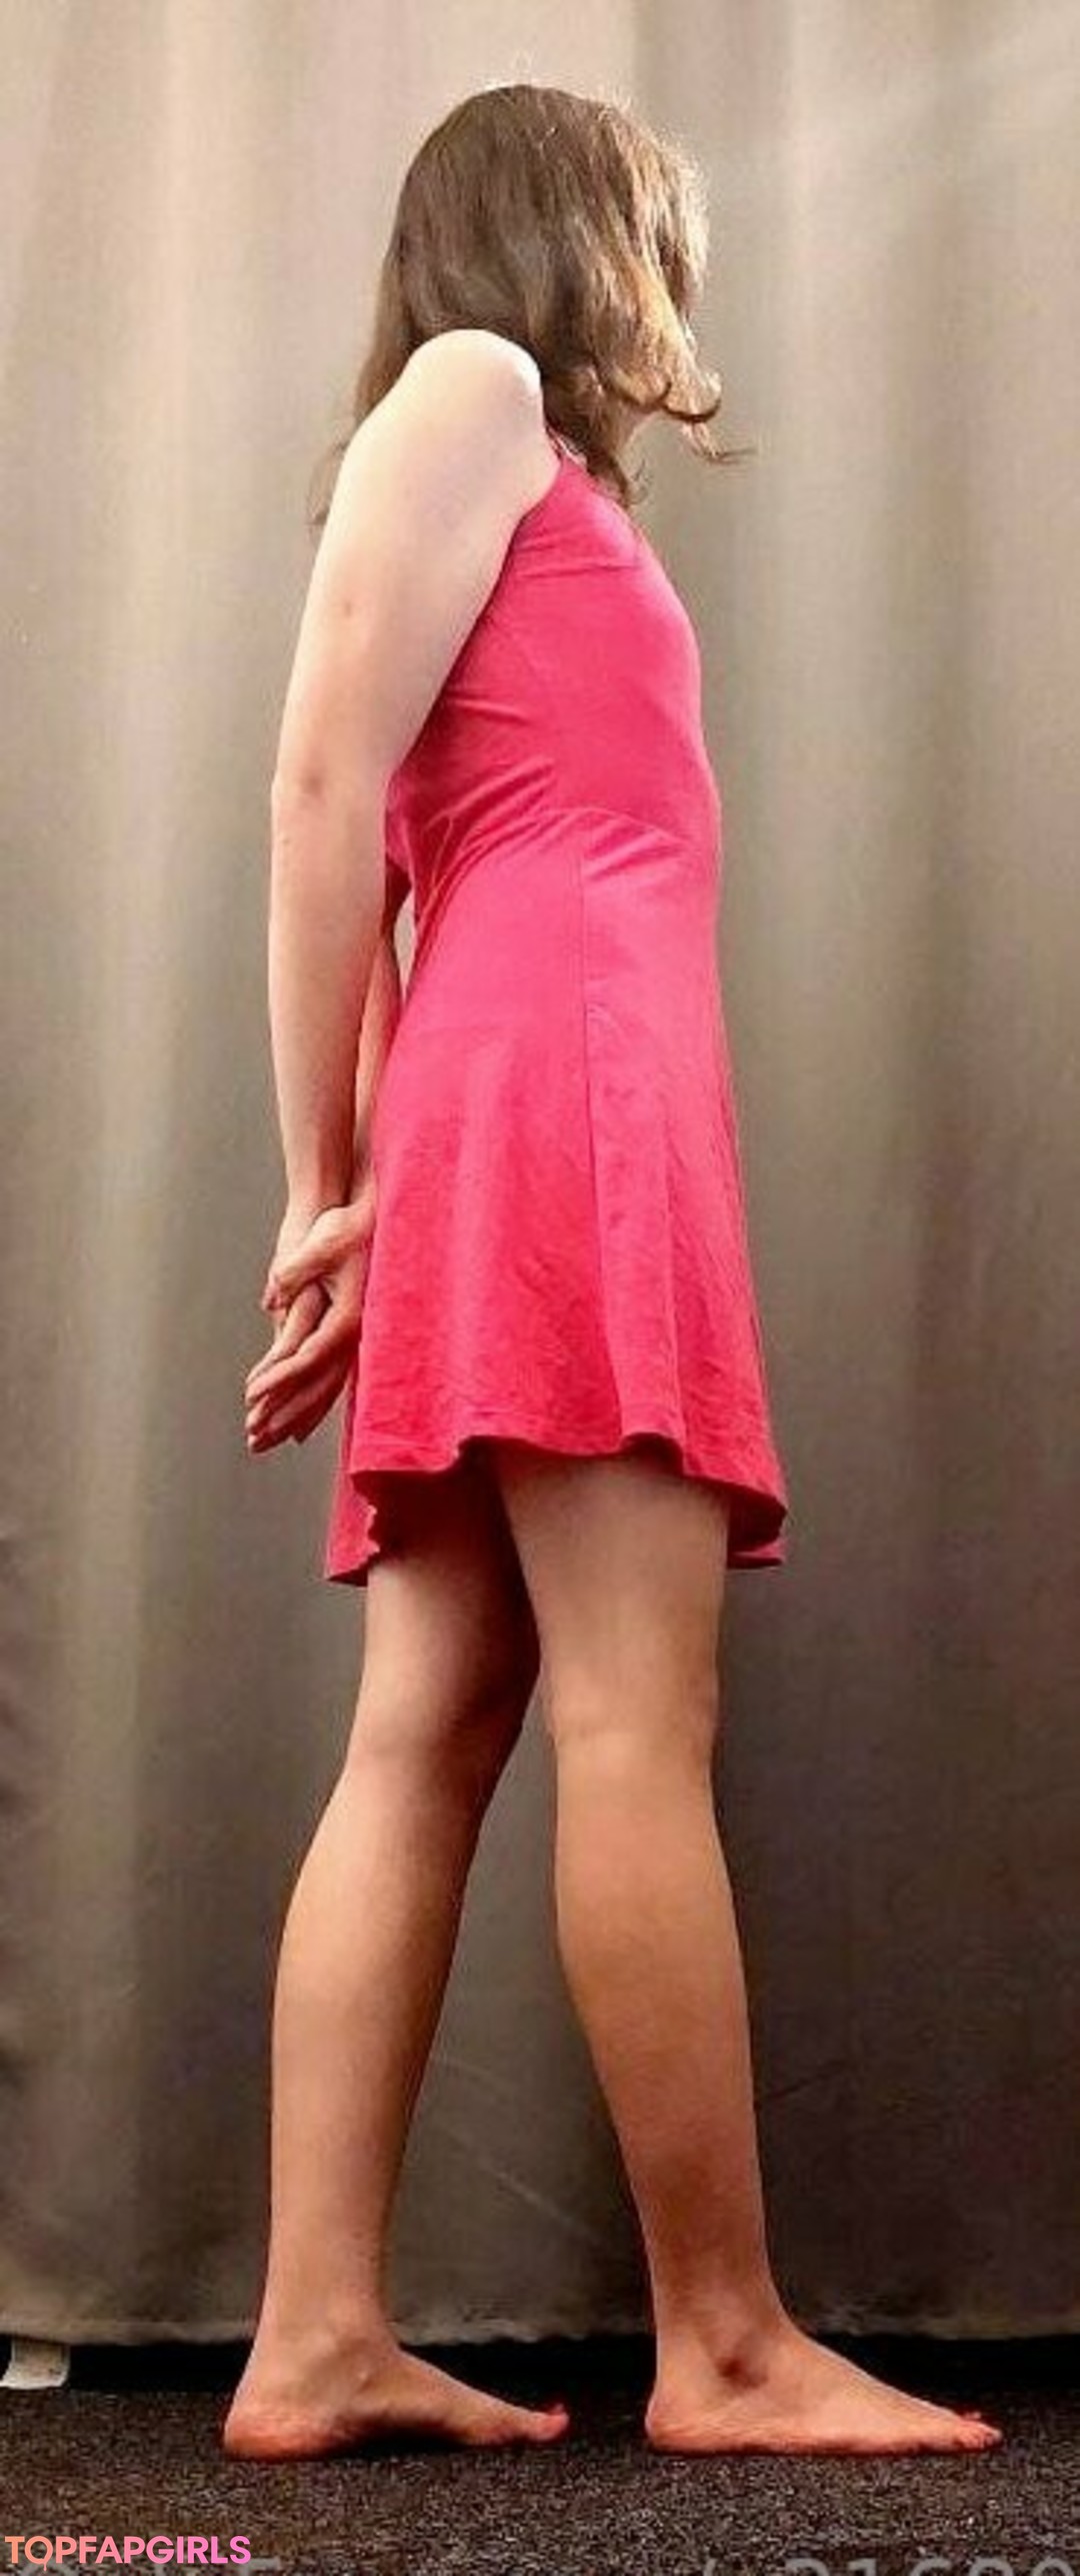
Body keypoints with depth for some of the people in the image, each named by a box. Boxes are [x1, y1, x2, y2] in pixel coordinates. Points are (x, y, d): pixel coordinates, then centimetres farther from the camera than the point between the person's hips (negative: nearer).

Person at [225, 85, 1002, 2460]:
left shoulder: (531, 483, 32)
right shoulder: (472, 390, 8)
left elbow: (405, 848, 21)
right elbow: (326, 784, -4)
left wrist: (363, 1198, 12)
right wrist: (324, 1188, -6)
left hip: (518, 1098, 9)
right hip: (571, 1072, -9)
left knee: (432, 1731, -1)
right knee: (641, 1721, -12)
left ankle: (315, 2338, -3)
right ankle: (727, 2344, -11)